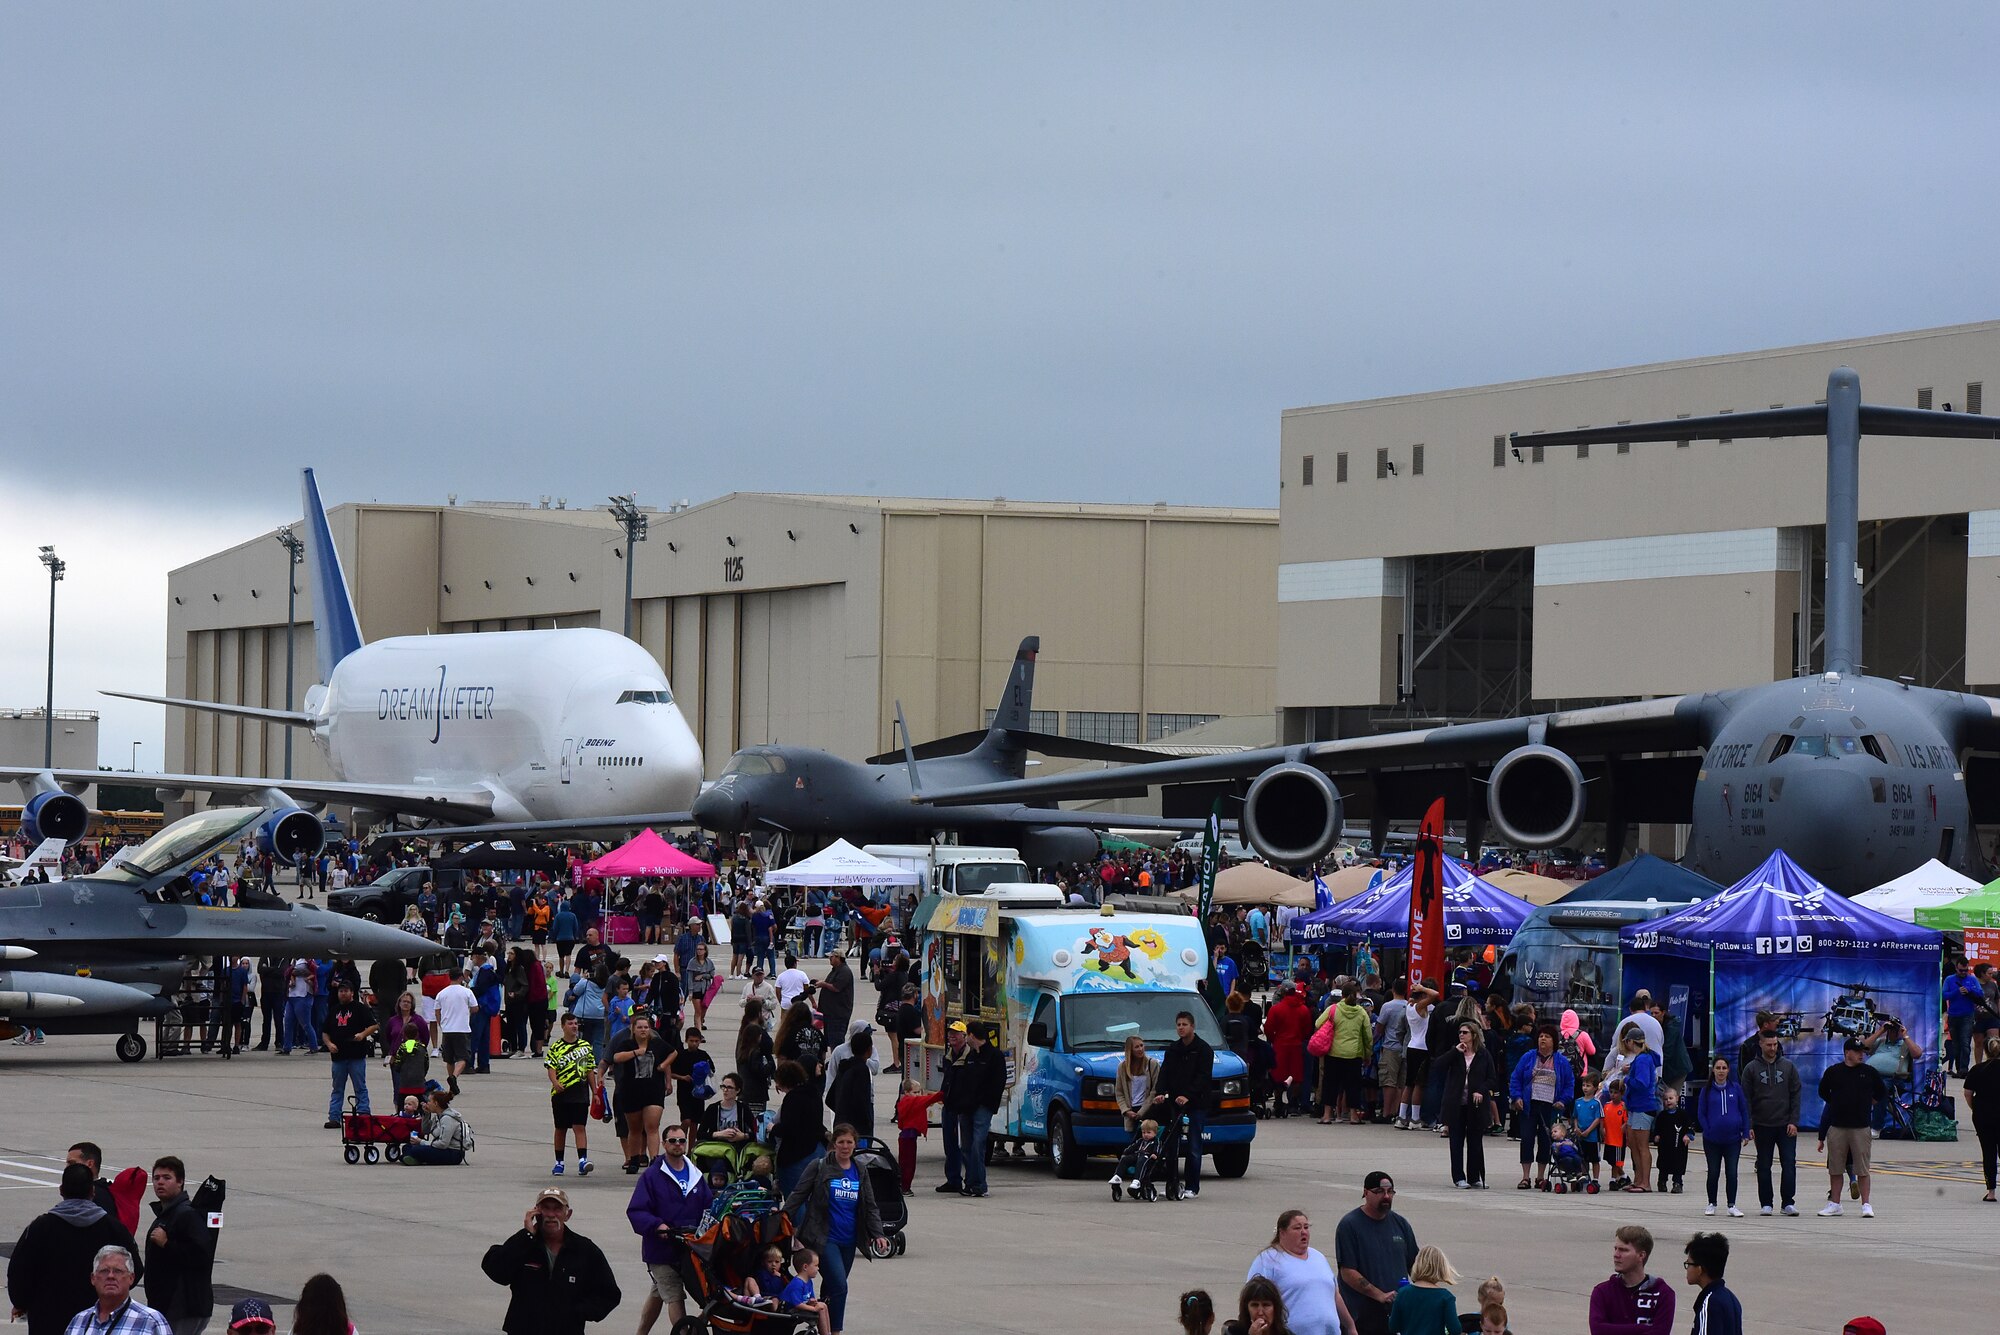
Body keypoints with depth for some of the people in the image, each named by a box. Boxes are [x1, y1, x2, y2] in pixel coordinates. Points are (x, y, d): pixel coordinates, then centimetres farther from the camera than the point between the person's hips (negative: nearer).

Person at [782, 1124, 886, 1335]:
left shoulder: (860, 1172, 9)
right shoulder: (819, 1167, -4)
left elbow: (870, 1207, 11)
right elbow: (797, 1195, -1)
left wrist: (877, 1234, 0)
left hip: (848, 1241, 5)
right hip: (824, 1238, -5)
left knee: (831, 1287, 13)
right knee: (839, 1286, -15)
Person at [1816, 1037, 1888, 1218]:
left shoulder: (1870, 1073, 4)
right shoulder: (1833, 1072, 4)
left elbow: (1882, 1094, 16)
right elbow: (1823, 1093, 17)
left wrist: (1867, 1104, 13)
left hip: (1861, 1127, -1)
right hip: (1836, 1127, 1)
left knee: (1862, 1169, -2)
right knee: (1835, 1169, 6)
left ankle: (1866, 1204, 3)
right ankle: (1834, 1203, 15)